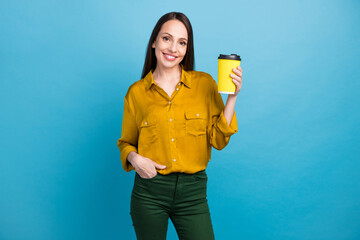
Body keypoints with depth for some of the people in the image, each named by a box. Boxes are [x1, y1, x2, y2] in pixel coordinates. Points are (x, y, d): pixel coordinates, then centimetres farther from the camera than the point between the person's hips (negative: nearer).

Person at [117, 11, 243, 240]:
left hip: (193, 192, 0)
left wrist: (232, 96, -12)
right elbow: (127, 142, 10)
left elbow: (218, 140, -3)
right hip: (149, 191, 0)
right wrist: (134, 157, -11)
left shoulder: (205, 83, 1)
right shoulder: (137, 92, 1)